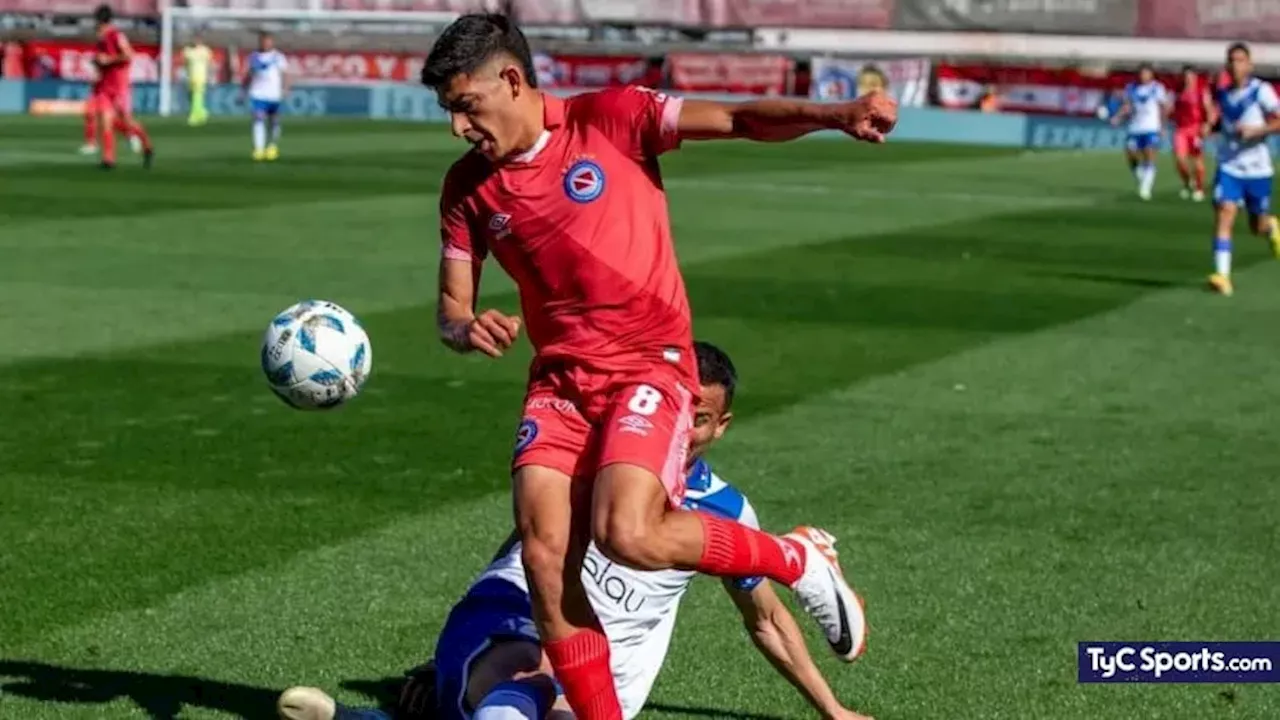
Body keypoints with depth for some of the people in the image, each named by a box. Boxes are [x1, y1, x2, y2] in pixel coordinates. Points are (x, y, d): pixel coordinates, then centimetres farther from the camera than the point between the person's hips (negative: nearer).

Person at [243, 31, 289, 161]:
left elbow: (284, 74, -2)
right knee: (259, 120, -13)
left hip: (274, 95, -1)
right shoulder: (254, 57, 10)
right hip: (258, 94, 1)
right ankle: (259, 149, -19)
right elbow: (248, 75, 18)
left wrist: (285, 89, -15)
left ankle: (273, 146, 31)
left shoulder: (278, 57, 2)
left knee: (274, 121, 10)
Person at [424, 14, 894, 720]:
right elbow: (451, 308, 9)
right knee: (543, 555, -12)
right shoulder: (468, 185, 6)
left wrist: (836, 114, -30)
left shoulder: (609, 119, -7)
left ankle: (797, 560, 1)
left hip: (649, 367, -5)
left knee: (626, 535, -24)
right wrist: (466, 330, -16)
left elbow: (740, 121, -12)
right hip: (557, 379, 5)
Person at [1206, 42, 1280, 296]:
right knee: (1223, 215, -17)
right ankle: (1222, 275, -21)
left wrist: (1257, 130, -26)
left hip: (1257, 168, -2)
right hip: (1229, 167, 2)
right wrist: (1209, 125, 2)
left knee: (1258, 226, 10)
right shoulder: (1222, 94, 4)